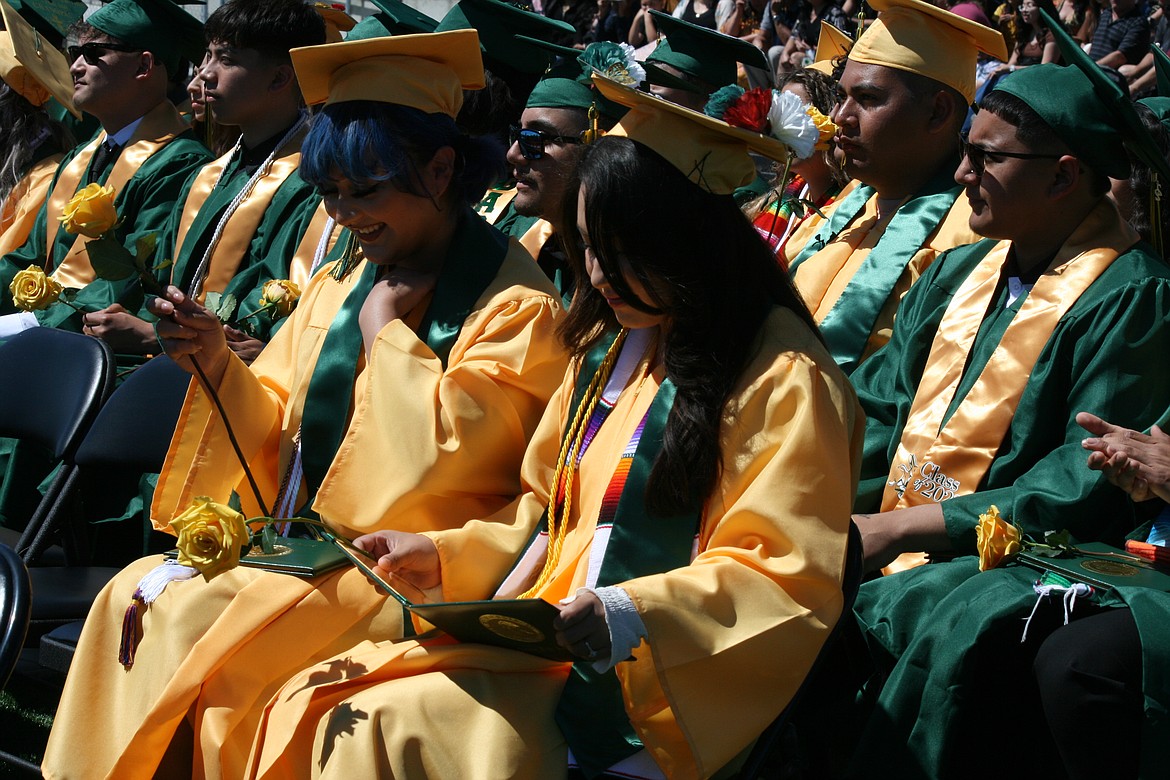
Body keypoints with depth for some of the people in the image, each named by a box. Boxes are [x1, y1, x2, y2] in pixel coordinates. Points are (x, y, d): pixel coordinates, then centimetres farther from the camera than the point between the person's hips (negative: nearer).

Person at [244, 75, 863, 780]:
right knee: (315, 707, -11)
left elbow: (786, 579, -13)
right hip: (545, 638, 8)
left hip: (650, 682, -7)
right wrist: (443, 556, 7)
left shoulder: (785, 379, -8)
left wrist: (623, 616, -23)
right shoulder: (608, 350, 17)